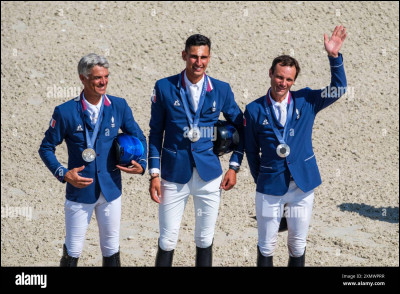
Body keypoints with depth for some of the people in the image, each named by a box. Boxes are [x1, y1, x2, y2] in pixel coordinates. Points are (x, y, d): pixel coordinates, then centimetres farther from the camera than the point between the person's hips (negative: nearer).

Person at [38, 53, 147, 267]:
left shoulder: (119, 106, -2)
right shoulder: (65, 112, -10)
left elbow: (138, 137, 10)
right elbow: (46, 148, -1)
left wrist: (141, 165, -7)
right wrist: (63, 174, -15)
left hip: (110, 191, 3)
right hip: (80, 191, -3)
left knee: (111, 249, 12)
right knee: (72, 252, 5)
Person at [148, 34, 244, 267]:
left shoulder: (221, 90, 1)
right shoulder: (165, 88, -3)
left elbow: (240, 128, 11)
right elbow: (156, 132, 2)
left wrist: (234, 167, 2)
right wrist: (154, 174, -2)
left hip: (209, 175, 1)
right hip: (174, 175, -1)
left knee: (205, 240, 9)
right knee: (167, 241, 0)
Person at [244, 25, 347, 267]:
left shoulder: (305, 100, 2)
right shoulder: (255, 110, -2)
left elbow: (338, 89, -8)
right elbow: (252, 151, 5)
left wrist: (334, 56, -19)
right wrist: (260, 179, 7)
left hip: (303, 185, 1)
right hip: (270, 187, -1)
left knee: (298, 246, 10)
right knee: (266, 246, 6)